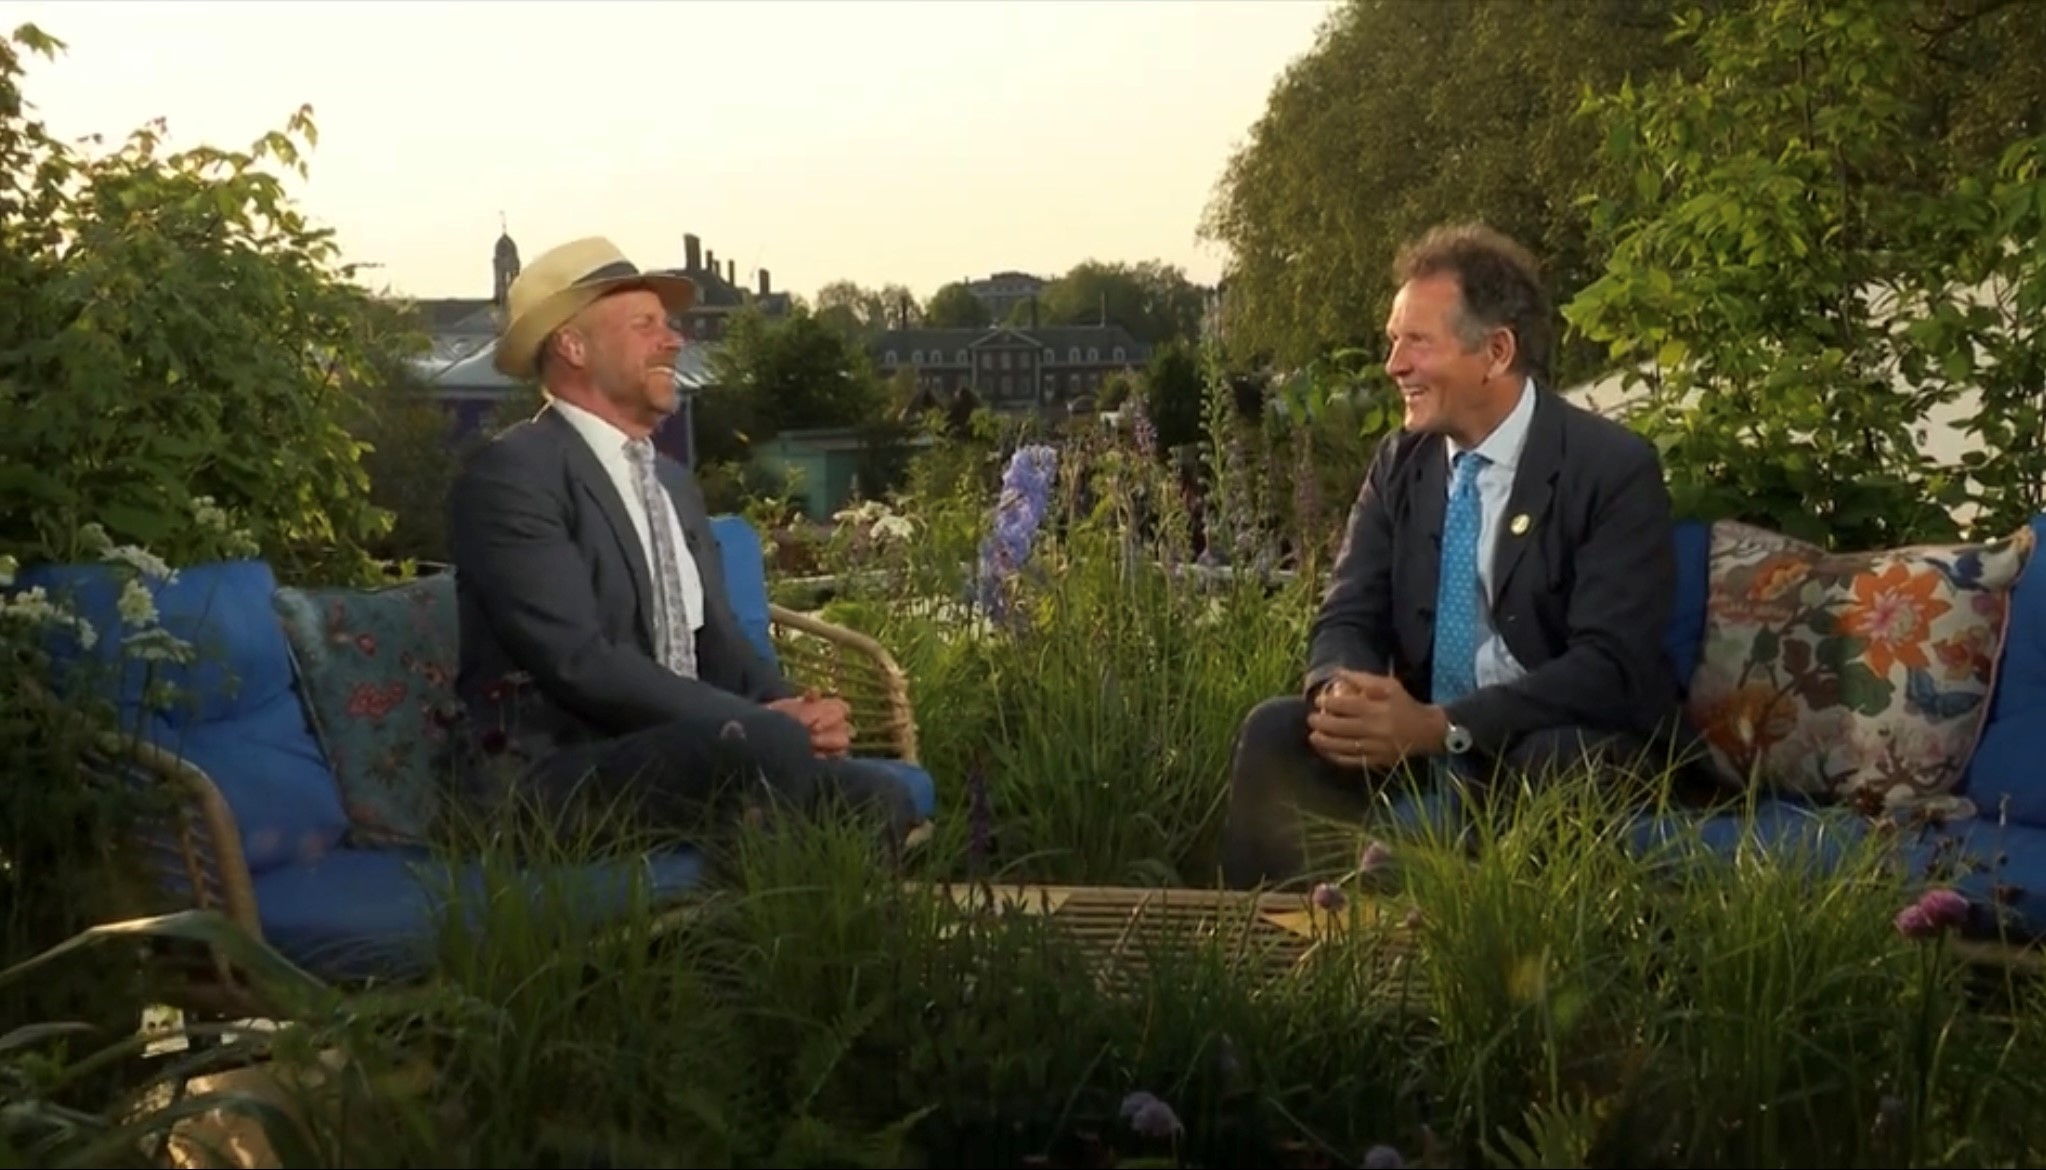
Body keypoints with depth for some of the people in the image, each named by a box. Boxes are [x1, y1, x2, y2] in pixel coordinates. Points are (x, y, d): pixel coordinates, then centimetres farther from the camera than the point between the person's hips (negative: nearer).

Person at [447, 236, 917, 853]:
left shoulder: (674, 482, 19)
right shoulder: (510, 475, -8)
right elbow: (581, 662, -18)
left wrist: (797, 708, -7)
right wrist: (766, 723, -21)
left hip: (684, 754, 8)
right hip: (553, 776, -8)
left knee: (878, 798, -17)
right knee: (771, 745, -33)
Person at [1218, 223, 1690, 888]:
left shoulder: (1613, 468, -13)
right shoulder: (1399, 463, 4)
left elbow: (1611, 666, -21)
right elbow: (1348, 618, 2)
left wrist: (1443, 727, -32)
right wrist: (1340, 691, -24)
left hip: (1570, 745, -5)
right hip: (1422, 737, 5)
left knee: (1560, 760, -37)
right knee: (1273, 733, -17)